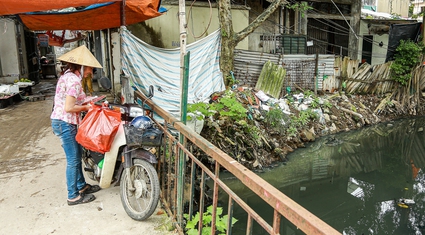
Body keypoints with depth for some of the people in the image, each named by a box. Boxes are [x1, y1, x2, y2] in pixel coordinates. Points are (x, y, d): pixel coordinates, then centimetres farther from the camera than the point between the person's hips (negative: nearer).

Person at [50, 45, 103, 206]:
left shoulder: (66, 75, 11)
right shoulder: (74, 80, -20)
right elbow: (69, 108, -24)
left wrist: (85, 102, 8)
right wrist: (86, 107, -10)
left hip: (60, 121, 10)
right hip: (65, 124, -10)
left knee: (77, 154, 20)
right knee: (73, 160, 0)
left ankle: (81, 185, 34)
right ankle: (73, 196, 12)